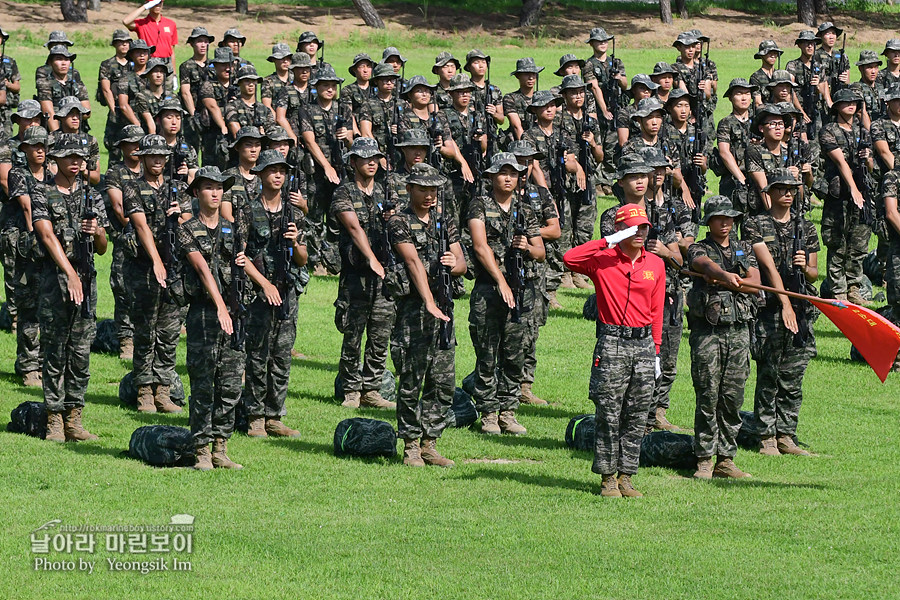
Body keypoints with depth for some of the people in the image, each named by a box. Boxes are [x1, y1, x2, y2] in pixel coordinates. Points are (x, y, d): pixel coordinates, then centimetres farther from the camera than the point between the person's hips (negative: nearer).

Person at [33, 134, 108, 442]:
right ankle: (54, 420, 2)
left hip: (86, 278, 4)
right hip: (55, 276, -4)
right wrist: (70, 274, -25)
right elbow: (48, 236, -14)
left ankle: (74, 419, 8)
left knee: (81, 351, 4)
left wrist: (97, 232, -9)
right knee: (55, 351, -2)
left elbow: (102, 249, 15)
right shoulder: (43, 196, 0)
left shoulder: (92, 198, 13)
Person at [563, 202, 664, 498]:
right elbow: (570, 259, -22)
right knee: (609, 415, -2)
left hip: (643, 343, 4)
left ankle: (626, 478, 11)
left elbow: (656, 311, 13)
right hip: (612, 343, -4)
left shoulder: (655, 264, 10)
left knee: (637, 417, 5)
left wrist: (655, 352, 10)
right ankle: (607, 479, 5)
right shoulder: (602, 260, -3)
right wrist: (609, 241, -19)